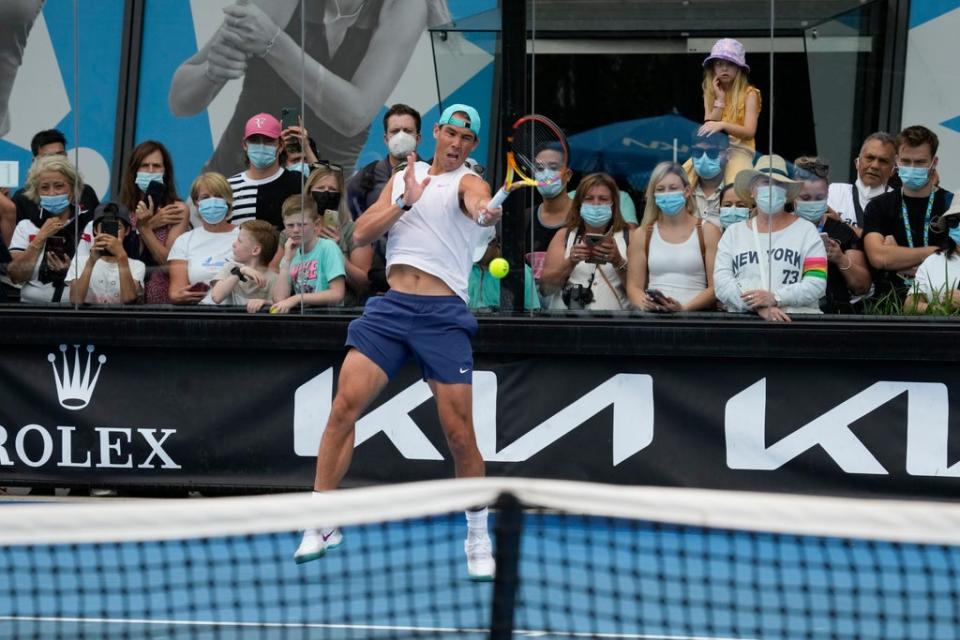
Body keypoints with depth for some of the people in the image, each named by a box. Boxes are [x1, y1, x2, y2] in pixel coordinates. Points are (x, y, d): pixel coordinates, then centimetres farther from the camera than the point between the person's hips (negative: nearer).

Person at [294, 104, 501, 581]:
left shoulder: (467, 181, 2)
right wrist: (405, 202, -6)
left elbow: (475, 200, -24)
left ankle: (478, 539, 10)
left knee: (459, 432, -6)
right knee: (344, 406, -9)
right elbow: (361, 233, 9)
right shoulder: (403, 178, 17)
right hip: (390, 306, 4)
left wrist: (484, 212, -48)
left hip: (443, 314, -4)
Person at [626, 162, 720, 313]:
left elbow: (715, 287, 1)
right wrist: (644, 303, -11)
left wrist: (684, 308, -15)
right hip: (653, 315, 2)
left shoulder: (707, 232, 7)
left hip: (696, 312, -2)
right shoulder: (641, 235, 14)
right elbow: (634, 286, 11)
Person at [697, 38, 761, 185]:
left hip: (739, 150, -4)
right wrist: (720, 99, -5)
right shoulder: (710, 93, 12)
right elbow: (708, 129, 0)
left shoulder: (749, 93, -2)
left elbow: (749, 132, -13)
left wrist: (723, 125, -29)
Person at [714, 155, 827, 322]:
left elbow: (817, 284, 1)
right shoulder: (733, 232, 16)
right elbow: (721, 282, 3)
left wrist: (775, 298, -14)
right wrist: (759, 307, -13)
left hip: (797, 319, -1)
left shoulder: (806, 230, 11)